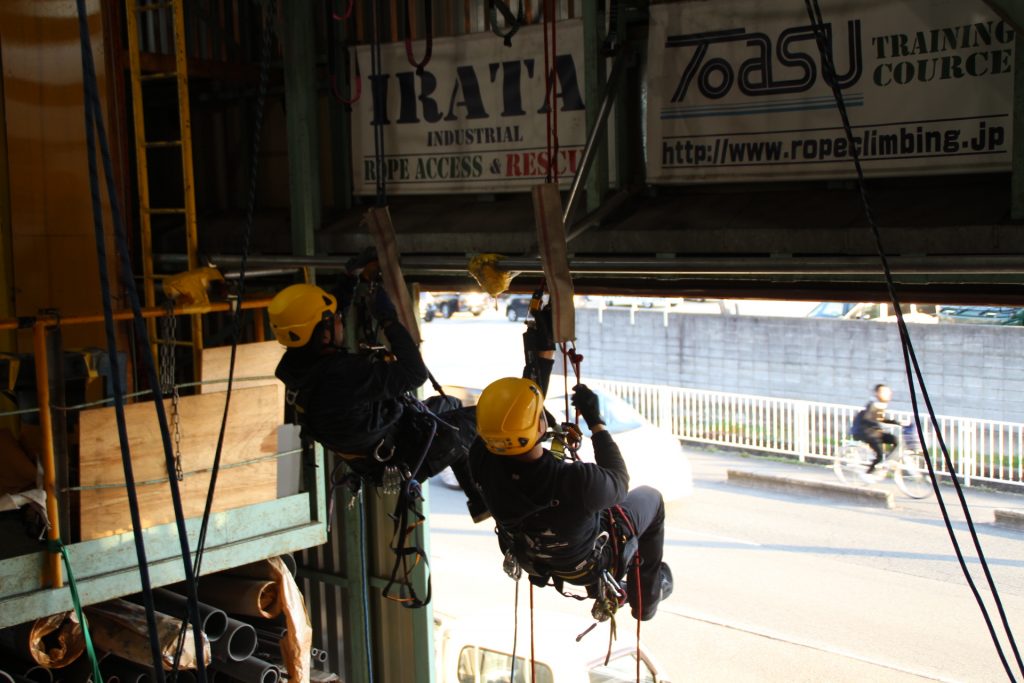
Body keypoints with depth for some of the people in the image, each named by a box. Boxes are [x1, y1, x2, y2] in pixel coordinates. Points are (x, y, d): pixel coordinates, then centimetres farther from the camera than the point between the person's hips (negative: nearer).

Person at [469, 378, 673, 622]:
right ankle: (646, 598, 38)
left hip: (530, 560, 4)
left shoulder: (481, 460, -33)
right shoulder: (578, 482, -44)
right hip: (585, 567, -4)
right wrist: (595, 421, -16)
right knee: (650, 497, 22)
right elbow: (619, 482, -20)